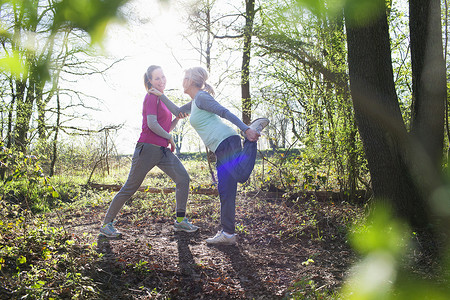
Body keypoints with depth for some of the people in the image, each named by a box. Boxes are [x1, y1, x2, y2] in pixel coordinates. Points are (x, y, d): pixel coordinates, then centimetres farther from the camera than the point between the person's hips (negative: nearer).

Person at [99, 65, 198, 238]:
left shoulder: (162, 99, 19)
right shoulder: (151, 97, -7)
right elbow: (152, 124, -18)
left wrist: (178, 117, 3)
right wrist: (170, 138, -5)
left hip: (162, 151, 8)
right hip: (147, 148, -8)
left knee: (183, 178, -4)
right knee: (130, 188, -2)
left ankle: (180, 220, 3)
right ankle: (107, 224, 11)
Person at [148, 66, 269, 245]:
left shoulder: (201, 97, -3)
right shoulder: (194, 103, 26)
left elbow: (225, 113, -13)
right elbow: (178, 112, 41)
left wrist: (245, 129, -21)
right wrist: (161, 96, 40)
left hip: (227, 142, -9)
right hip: (221, 150, 9)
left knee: (241, 174, -30)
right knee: (225, 192, 5)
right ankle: (227, 234, 8)